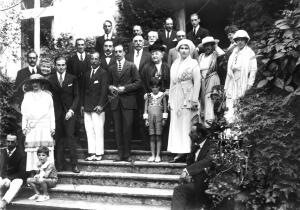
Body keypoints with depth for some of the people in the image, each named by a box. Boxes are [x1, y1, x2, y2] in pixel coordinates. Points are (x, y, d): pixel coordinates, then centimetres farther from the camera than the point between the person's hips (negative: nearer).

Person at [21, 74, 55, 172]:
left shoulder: (47, 96, 11)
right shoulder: (27, 96, 14)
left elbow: (51, 113, 10)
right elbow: (24, 113, 15)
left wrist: (53, 127, 5)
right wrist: (24, 127, 8)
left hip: (45, 126, -1)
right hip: (31, 127, 1)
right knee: (32, 150, -5)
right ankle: (33, 170, -1)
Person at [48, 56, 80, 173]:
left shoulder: (72, 79, 7)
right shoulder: (50, 79, 8)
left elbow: (76, 96, 6)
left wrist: (71, 110, -6)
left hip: (69, 112, -1)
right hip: (56, 112, 1)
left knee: (70, 136, -8)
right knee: (58, 138, 0)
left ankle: (74, 164, -3)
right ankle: (60, 164, 6)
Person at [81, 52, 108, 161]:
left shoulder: (103, 73, -1)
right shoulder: (87, 74, 17)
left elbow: (104, 90, -7)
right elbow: (84, 90, 18)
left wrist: (100, 105, -14)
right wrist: (82, 104, 11)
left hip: (97, 107, -5)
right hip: (87, 107, 6)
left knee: (98, 131, -5)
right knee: (89, 131, 3)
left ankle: (99, 153, 1)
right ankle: (92, 153, 7)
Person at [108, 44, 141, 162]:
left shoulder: (131, 66, 4)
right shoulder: (111, 68, 18)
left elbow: (138, 83, -2)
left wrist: (124, 88, -11)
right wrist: (110, 87, 1)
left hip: (128, 100, -4)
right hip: (115, 102, 4)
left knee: (127, 128, -6)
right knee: (118, 129, 3)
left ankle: (127, 155, 2)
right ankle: (120, 154, 9)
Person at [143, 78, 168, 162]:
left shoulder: (162, 95, 3)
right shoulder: (148, 96, 7)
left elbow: (165, 108, 5)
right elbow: (146, 108, 8)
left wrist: (164, 119, 1)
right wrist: (146, 119, 3)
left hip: (159, 118, -2)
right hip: (150, 118, 2)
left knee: (158, 137, 0)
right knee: (152, 137, 4)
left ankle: (158, 155, 4)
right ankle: (152, 155, 9)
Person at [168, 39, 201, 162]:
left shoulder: (193, 63, -1)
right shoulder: (175, 64, 16)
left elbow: (197, 82, -7)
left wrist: (194, 100, -13)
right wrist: (170, 99, 11)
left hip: (187, 98, -5)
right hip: (175, 99, 6)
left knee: (186, 125, -6)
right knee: (176, 126, 2)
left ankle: (187, 152, -2)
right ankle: (179, 153, 5)